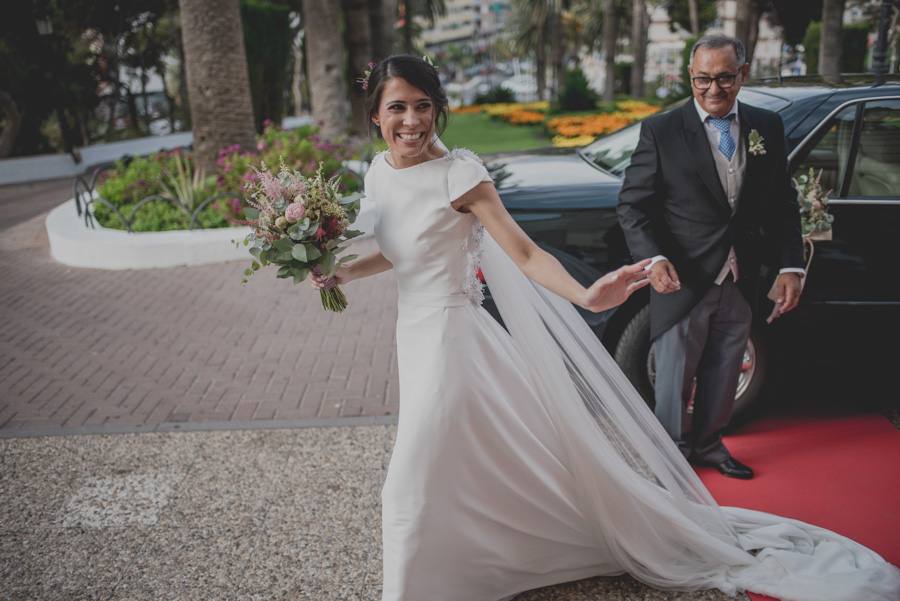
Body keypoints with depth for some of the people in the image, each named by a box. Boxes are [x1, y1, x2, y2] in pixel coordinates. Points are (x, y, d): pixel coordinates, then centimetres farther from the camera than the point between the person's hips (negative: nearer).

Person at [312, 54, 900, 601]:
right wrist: (343, 271, 4)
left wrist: (584, 296, -35)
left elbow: (524, 253, -20)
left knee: (414, 495, -2)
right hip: (415, 338, 8)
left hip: (451, 339, -8)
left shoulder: (456, 174, -17)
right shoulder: (380, 169, 4)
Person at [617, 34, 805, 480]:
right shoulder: (662, 131, -8)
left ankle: (707, 445, 40)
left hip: (739, 282, 4)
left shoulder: (767, 128, 4)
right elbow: (633, 204, -9)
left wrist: (791, 266, -2)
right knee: (674, 379, 9)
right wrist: (653, 258, -23)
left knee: (723, 375, 18)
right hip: (682, 280, -4)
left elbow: (781, 205, 8)